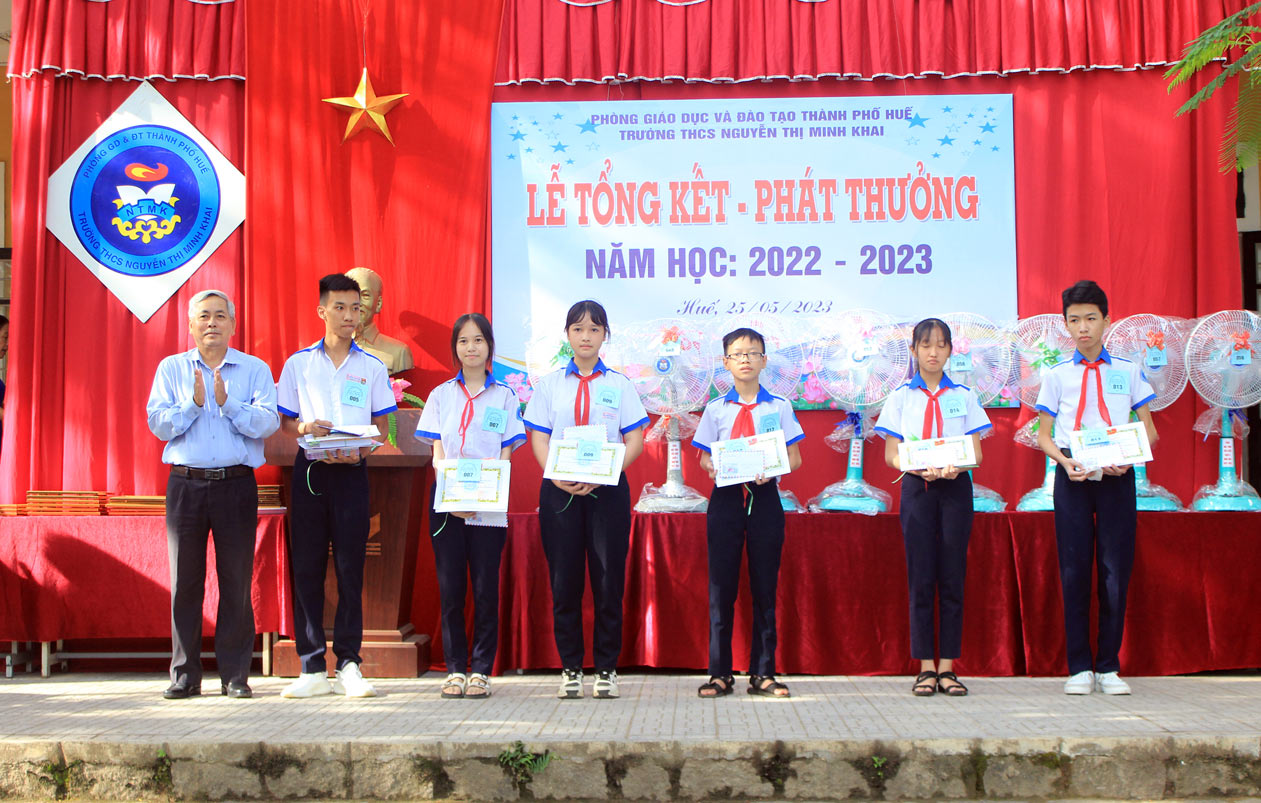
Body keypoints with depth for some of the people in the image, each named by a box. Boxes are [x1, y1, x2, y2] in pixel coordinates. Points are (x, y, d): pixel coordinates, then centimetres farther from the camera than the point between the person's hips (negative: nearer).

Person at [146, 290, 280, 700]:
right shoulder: (171, 369, 12)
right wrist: (194, 402, -13)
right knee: (184, 580, 2)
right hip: (185, 483, 1)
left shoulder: (255, 370, 8)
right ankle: (185, 674, 10)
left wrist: (227, 402, -16)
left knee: (237, 580, -1)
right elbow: (158, 423, 1)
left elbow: (268, 422, -5)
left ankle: (235, 674, 6)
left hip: (236, 484, -1)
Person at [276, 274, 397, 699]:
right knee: (306, 567, 0)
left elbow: (381, 425, 9)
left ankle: (348, 665, 5)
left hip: (351, 472, 0)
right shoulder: (298, 364, 9)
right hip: (309, 470, 1)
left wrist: (359, 452, -11)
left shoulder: (372, 368, 9)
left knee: (350, 568, -1)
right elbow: (284, 421, 12)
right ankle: (312, 668, 6)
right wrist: (306, 428, -11)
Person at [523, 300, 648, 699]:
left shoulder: (619, 385, 8)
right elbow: (538, 439, 6)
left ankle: (606, 668, 7)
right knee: (564, 580, 1)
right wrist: (558, 477, -13)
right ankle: (570, 668, 10)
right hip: (559, 490, 1)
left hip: (607, 489, -1)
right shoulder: (549, 384, 10)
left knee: (609, 579, -2)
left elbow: (635, 441, 3)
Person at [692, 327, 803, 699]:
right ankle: (719, 673, 8)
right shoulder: (716, 409, 8)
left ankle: (763, 673, 10)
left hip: (765, 496, 0)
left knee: (765, 584, 2)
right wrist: (713, 467, -12)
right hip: (725, 497, 0)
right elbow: (705, 456, 11)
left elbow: (795, 458, 5)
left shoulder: (778, 407, 6)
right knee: (721, 584, 0)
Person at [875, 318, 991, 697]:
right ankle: (926, 668, 3)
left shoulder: (964, 396, 9)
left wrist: (956, 466, -16)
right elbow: (891, 454, 4)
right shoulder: (901, 396, 8)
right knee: (921, 578, -2)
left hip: (956, 487, 1)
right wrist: (918, 468, -16)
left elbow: (976, 452, 5)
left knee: (952, 577, 0)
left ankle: (947, 667, 5)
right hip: (916, 487, -1)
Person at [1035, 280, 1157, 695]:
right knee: (1074, 570, -1)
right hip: (1072, 477, 0)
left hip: (1117, 477, 0)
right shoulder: (1057, 376, 9)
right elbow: (1043, 435, 9)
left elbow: (1149, 431, 9)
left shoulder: (1128, 372, 9)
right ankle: (1079, 668, 7)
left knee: (1115, 569, -1)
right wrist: (1064, 460, -11)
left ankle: (1109, 667, 8)